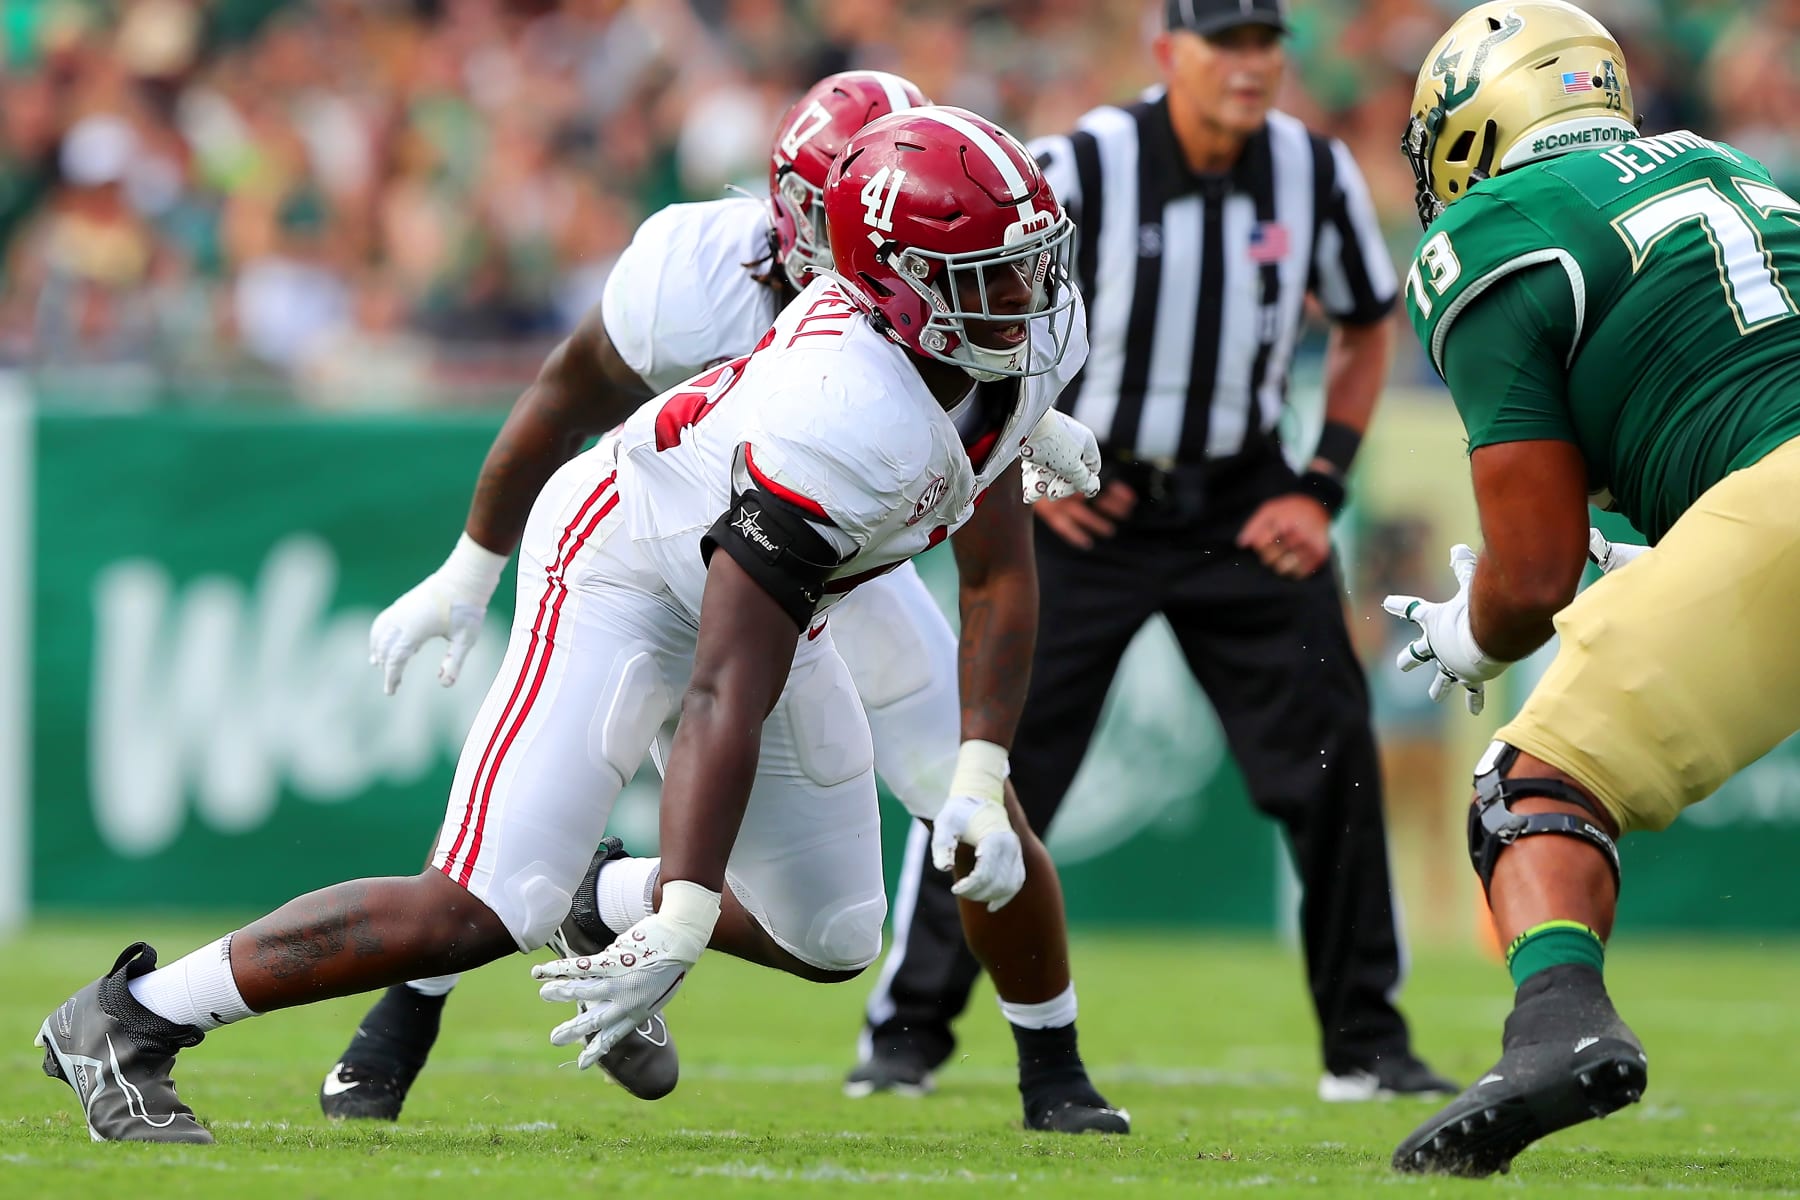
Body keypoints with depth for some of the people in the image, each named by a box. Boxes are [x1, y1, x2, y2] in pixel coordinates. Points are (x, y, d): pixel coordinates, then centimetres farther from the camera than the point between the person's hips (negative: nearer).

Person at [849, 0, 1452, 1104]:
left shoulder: (1317, 173, -6)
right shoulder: (1081, 171, -17)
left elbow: (1368, 327, 11)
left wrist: (1323, 487, 1)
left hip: (1245, 506, 3)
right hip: (1087, 503, -3)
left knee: (1333, 757, -3)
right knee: (999, 762, -7)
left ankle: (1367, 1046, 9)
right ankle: (908, 1031, 6)